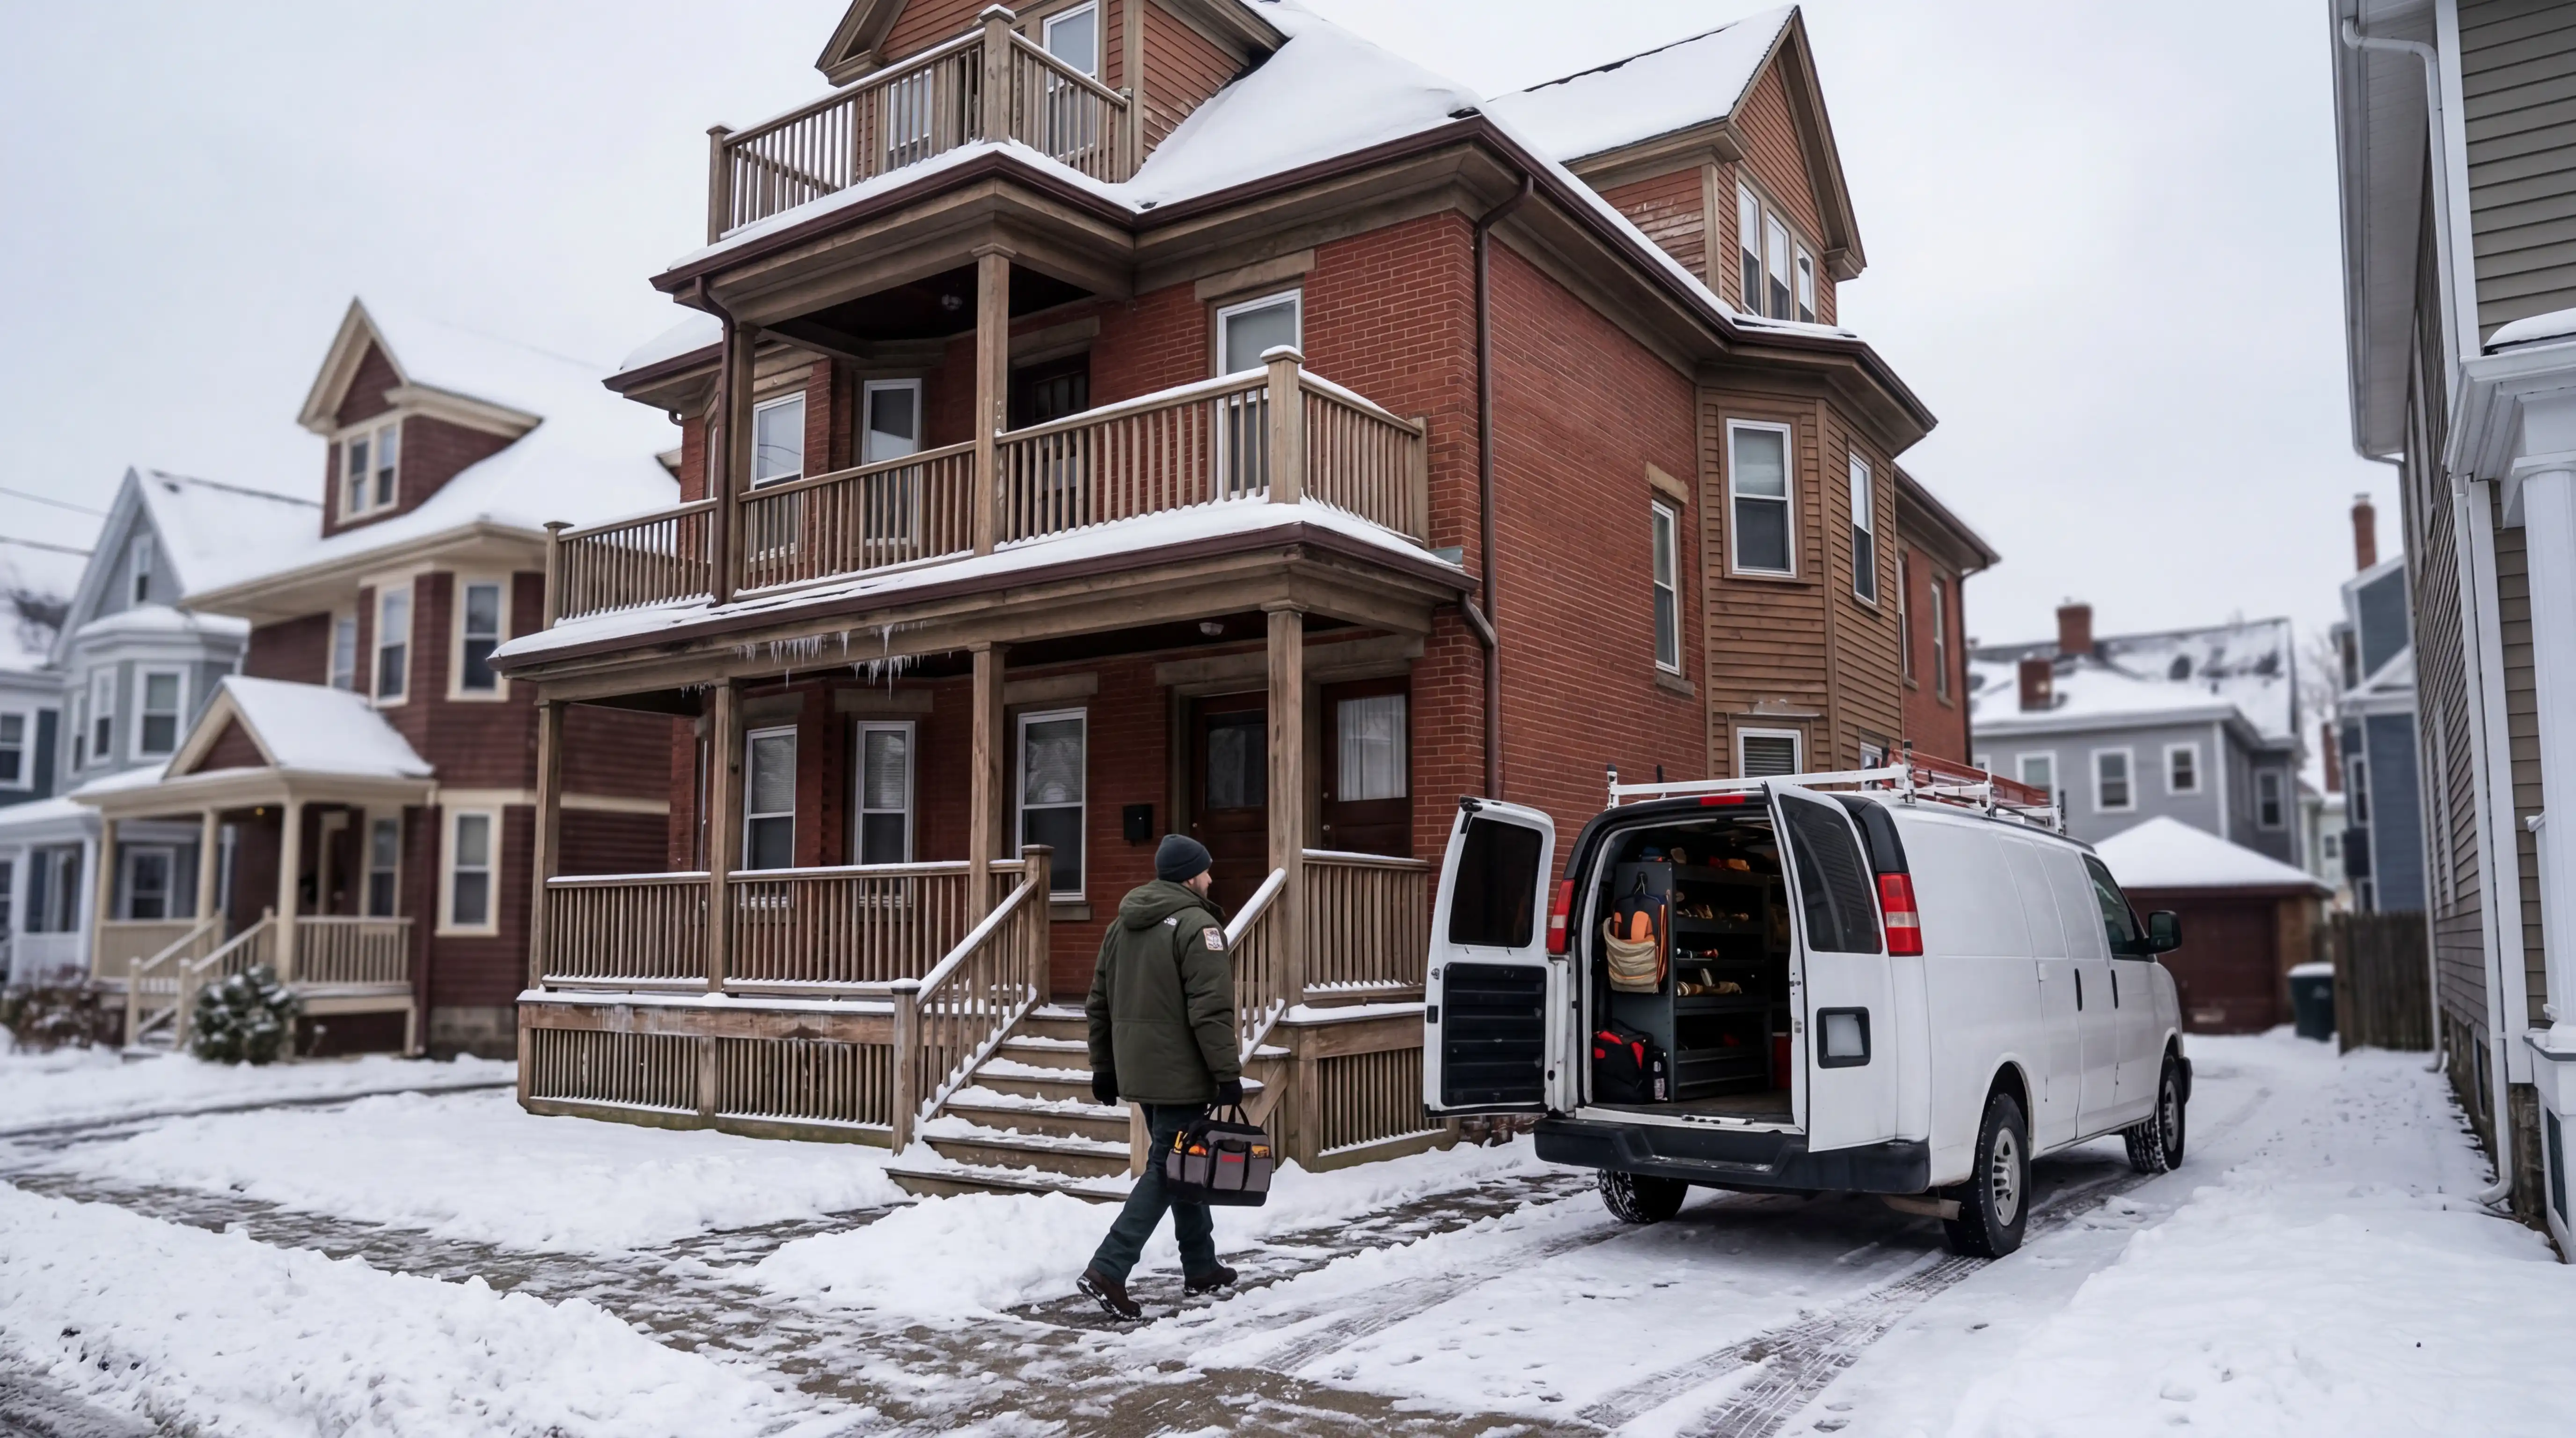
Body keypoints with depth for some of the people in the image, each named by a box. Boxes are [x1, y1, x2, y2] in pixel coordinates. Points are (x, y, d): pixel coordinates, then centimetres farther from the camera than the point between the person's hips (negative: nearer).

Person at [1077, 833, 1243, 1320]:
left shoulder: (1121, 926, 13)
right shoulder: (1197, 925, -13)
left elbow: (1099, 1003, 15)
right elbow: (1211, 1010, -19)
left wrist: (1104, 1068, 20)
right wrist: (1228, 1073, -15)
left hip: (1138, 1072, 9)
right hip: (1180, 1073, -8)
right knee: (1167, 1168, -4)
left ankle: (1201, 1268, 27)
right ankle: (1108, 1270, -10)